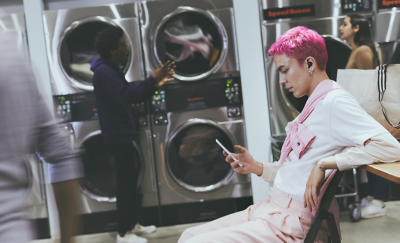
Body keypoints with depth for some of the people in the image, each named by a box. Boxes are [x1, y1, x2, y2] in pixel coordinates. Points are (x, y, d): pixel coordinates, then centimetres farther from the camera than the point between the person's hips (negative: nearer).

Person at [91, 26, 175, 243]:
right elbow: (126, 95, -30)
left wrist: (155, 84, 7)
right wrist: (153, 79, -28)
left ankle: (132, 224, 28)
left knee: (131, 178, 17)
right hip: (118, 135, -11)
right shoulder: (104, 72, -18)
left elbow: (133, 96, 19)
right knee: (126, 182, -4)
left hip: (123, 133, 11)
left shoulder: (111, 70, 15)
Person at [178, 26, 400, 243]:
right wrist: (256, 167, 7)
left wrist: (325, 163, -25)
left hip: (293, 223, -10)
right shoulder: (314, 105, 17)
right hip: (271, 208, 10)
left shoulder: (334, 102, -13)